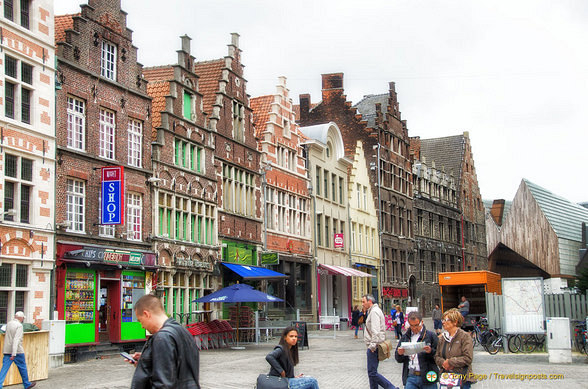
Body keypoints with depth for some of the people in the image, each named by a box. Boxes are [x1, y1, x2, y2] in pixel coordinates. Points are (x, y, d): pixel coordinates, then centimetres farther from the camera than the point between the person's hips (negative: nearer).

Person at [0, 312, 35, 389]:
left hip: (7, 351, 6)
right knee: (22, 367, 11)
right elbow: (16, 340, -22)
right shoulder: (19, 325, -14)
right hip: (17, 351, -6)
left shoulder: (8, 324, 8)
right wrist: (14, 354, -27)